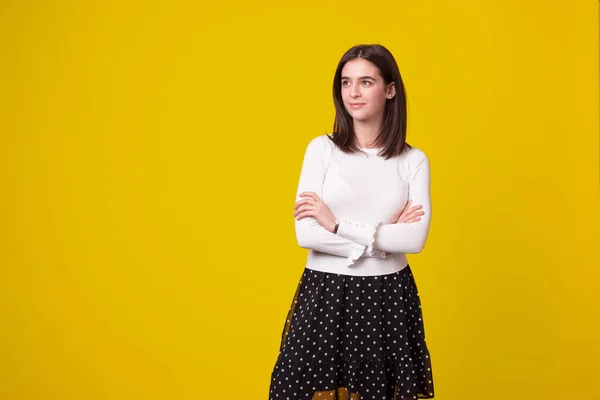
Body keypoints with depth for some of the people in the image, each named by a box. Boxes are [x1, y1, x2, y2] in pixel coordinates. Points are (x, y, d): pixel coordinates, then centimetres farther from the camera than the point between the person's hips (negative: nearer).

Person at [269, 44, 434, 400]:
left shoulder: (414, 160, 1)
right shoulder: (322, 149, -2)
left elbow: (416, 239, -12)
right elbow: (306, 234, -11)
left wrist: (338, 225, -14)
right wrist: (386, 236, -11)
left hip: (388, 298, 1)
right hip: (325, 294, -1)